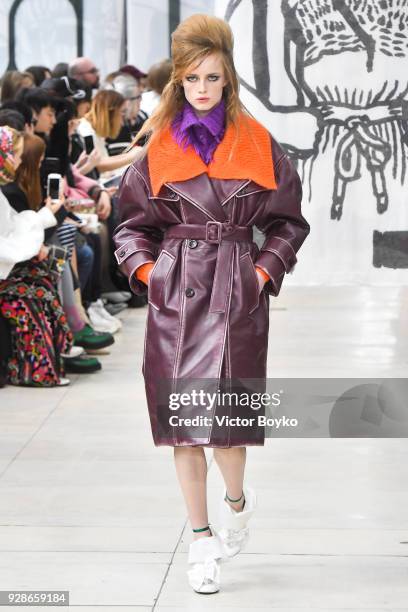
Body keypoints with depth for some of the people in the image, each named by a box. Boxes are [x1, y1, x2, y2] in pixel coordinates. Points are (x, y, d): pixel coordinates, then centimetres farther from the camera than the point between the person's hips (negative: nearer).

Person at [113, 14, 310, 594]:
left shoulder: (257, 145, 4)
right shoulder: (160, 148, 7)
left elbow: (288, 221, 10)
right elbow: (133, 221, 14)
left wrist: (265, 269, -2)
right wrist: (144, 267, -2)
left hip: (235, 291, -2)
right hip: (175, 293, 2)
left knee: (223, 411, -9)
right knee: (180, 415, 2)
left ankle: (236, 498, 24)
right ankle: (201, 539, 14)